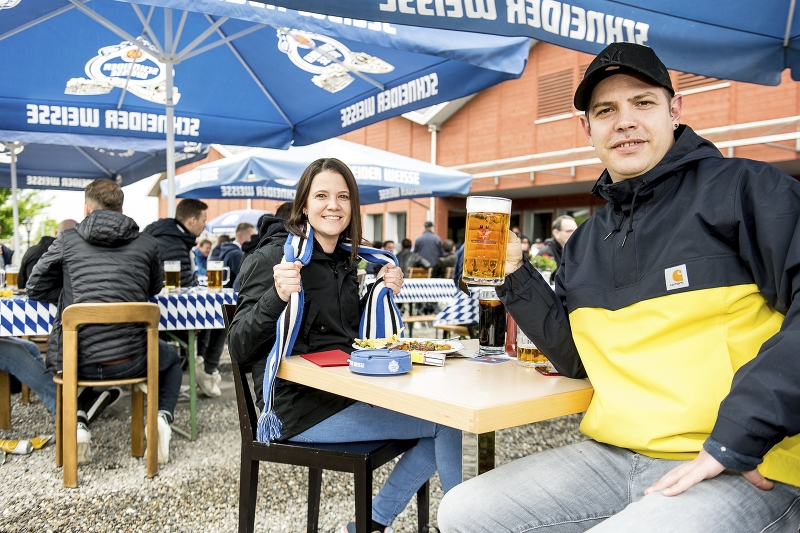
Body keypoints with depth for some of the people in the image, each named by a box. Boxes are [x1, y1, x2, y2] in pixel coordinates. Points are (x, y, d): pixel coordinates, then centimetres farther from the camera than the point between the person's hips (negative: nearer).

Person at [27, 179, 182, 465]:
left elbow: (36, 289, 11)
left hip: (77, 361, 1)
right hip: (131, 361, 0)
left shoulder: (67, 240, 2)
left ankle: (77, 424, 14)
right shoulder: (146, 243, 3)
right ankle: (162, 417, 6)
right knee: (171, 359, 33)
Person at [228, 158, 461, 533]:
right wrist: (277, 297, -32)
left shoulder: (346, 261, 11)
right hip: (302, 407, -8)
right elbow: (240, 350, -16)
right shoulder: (275, 256, -11)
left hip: (347, 395, 8)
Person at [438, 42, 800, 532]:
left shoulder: (743, 188, -4)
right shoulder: (585, 243, 15)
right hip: (613, 456, 6)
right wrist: (516, 278, 5)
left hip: (744, 472, -6)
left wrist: (737, 437, -22)